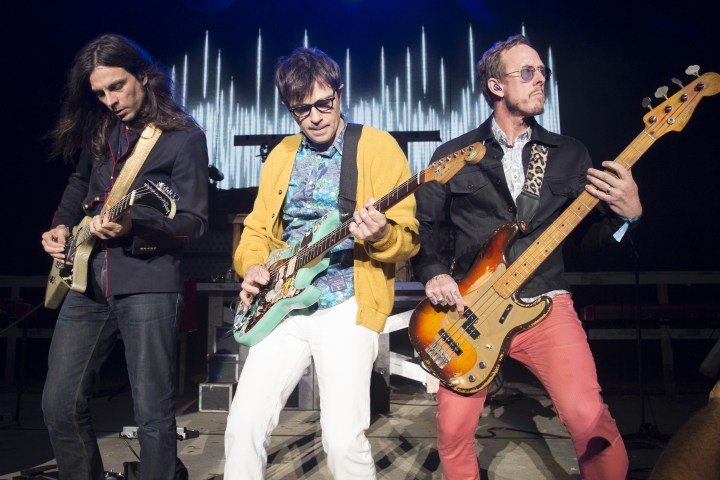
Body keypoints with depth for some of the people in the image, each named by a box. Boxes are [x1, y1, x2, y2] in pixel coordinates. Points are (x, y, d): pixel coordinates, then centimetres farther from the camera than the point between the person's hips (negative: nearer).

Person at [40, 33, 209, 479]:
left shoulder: (184, 136, -6)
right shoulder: (97, 129, 13)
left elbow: (194, 220, -10)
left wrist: (133, 227, -25)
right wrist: (61, 227, 11)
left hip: (149, 282, -6)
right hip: (88, 281, 6)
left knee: (153, 413, 0)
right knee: (60, 404, 10)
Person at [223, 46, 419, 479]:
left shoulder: (378, 146, -1)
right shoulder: (281, 155, 15)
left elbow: (408, 237, -5)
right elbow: (258, 228, 19)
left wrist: (381, 236, -27)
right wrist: (253, 267, -1)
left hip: (346, 306, -4)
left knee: (344, 439, -11)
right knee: (244, 425, 0)